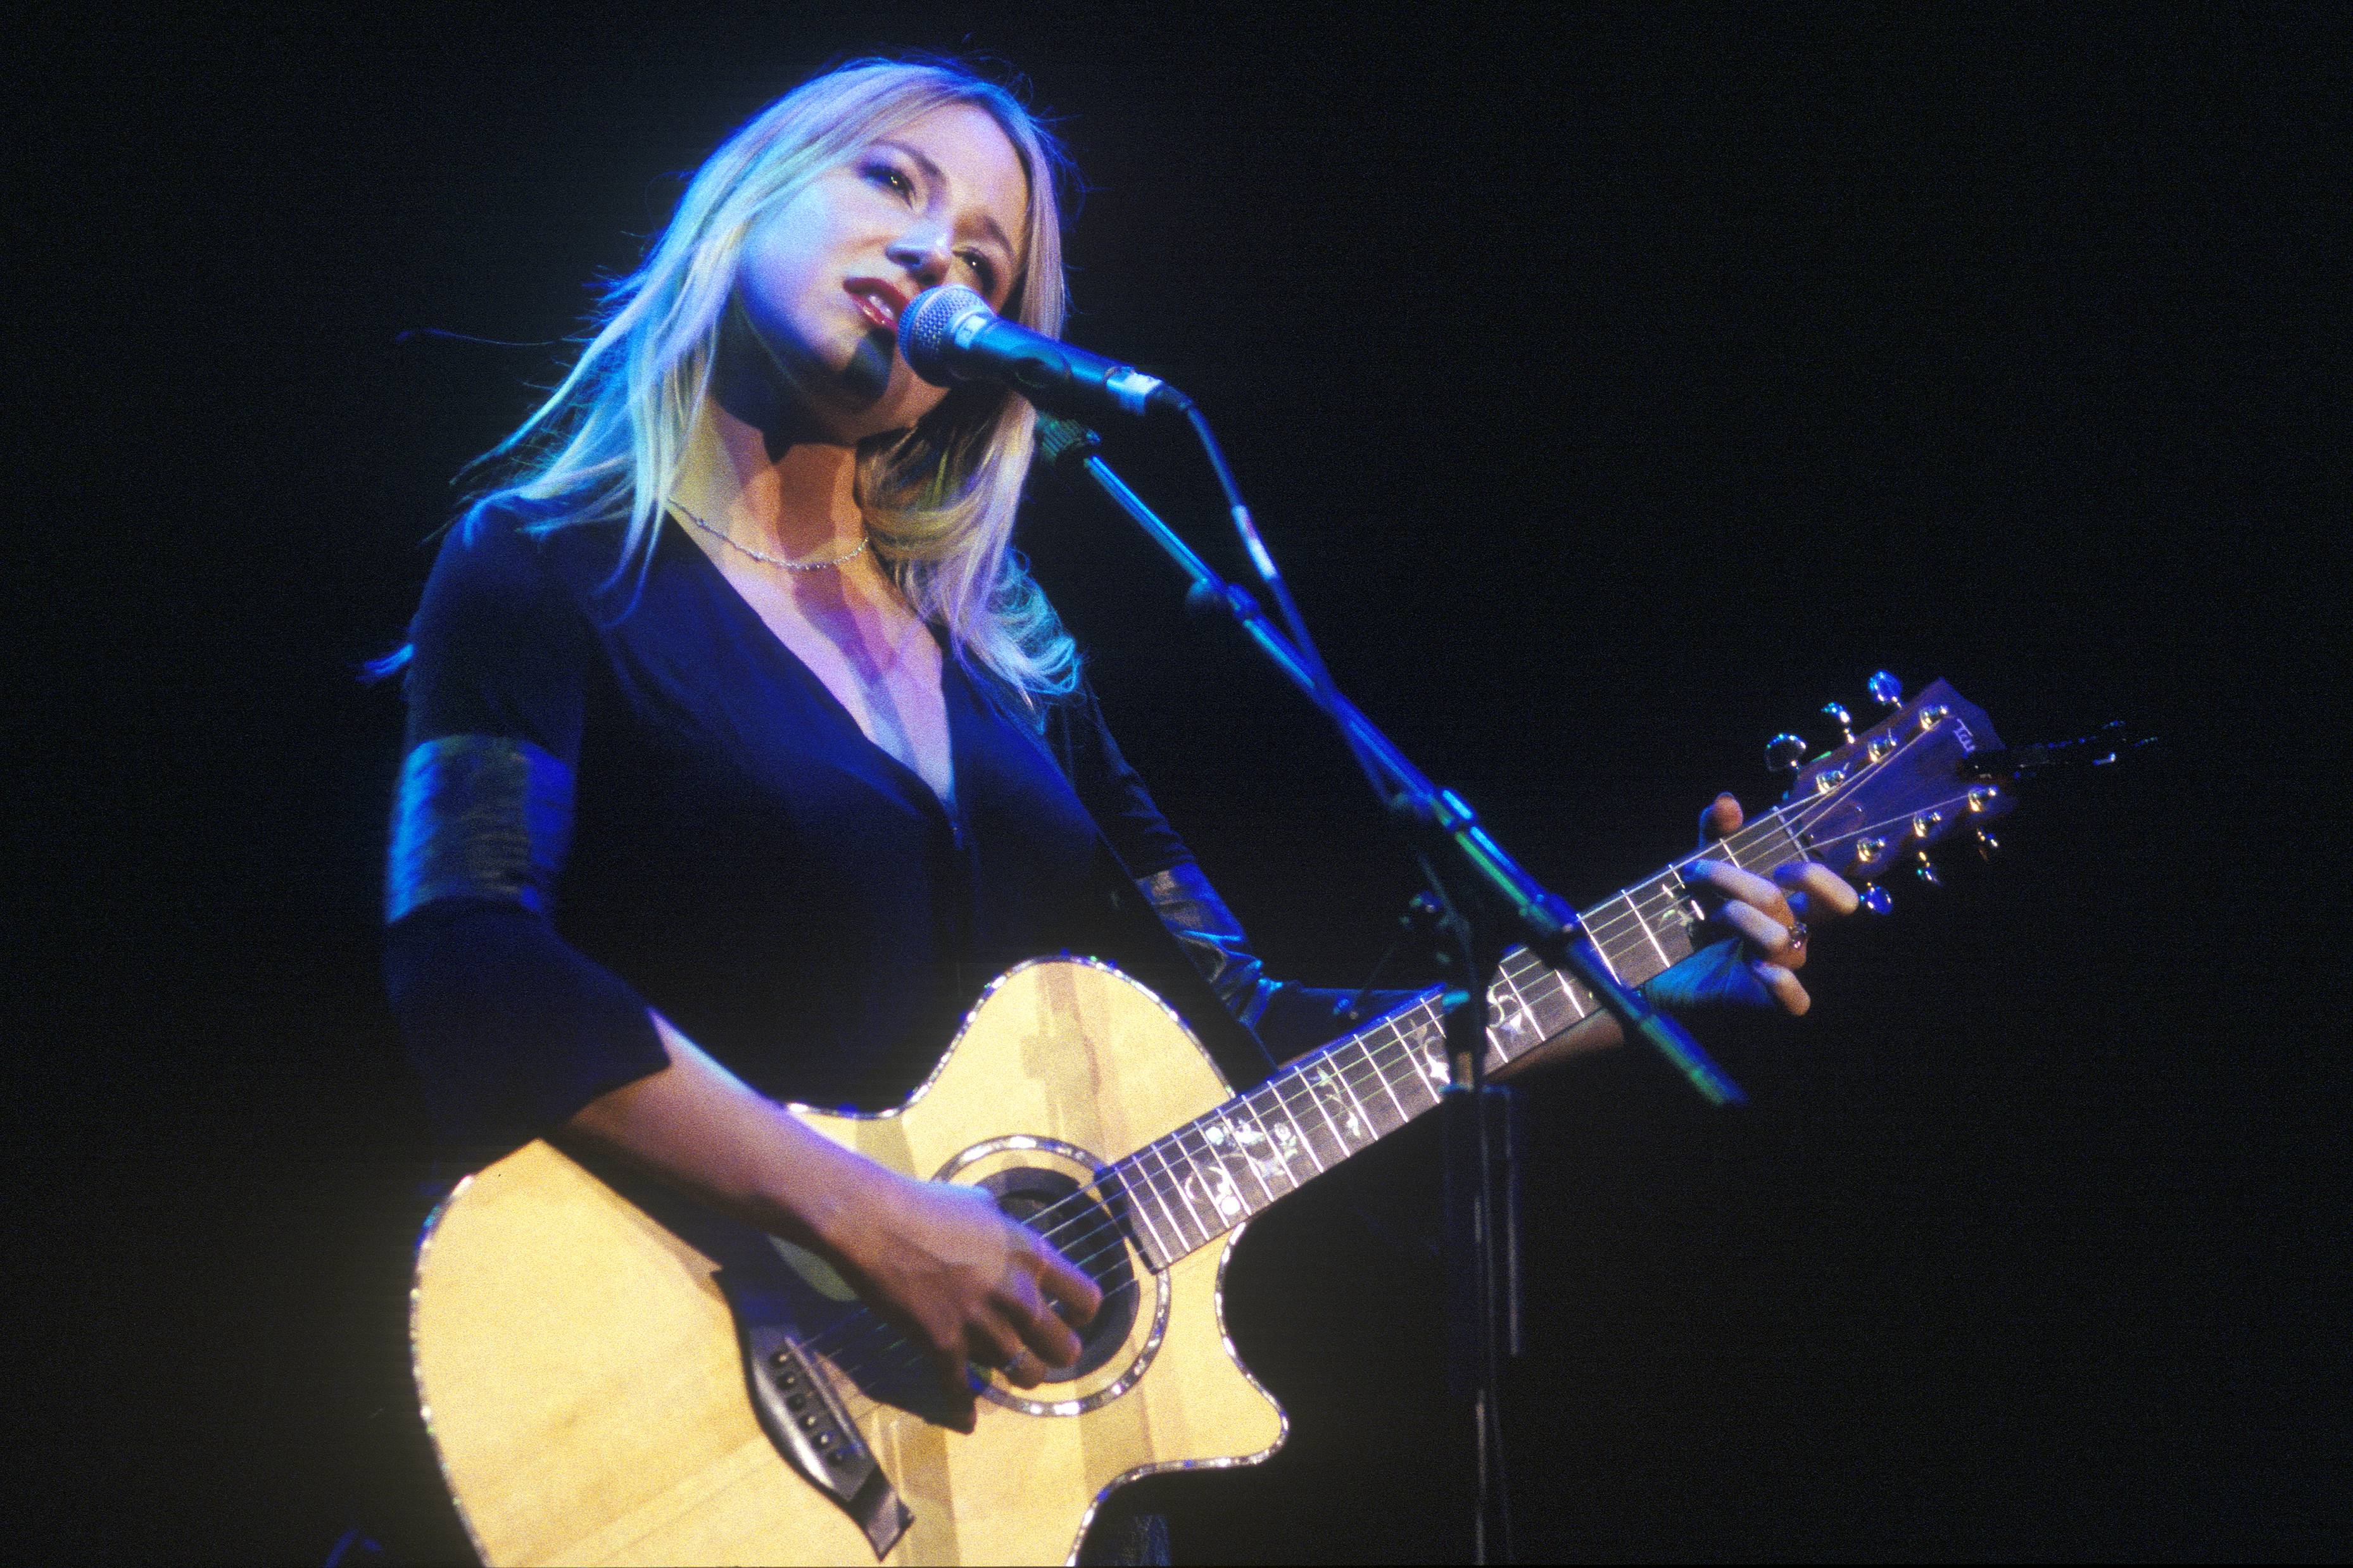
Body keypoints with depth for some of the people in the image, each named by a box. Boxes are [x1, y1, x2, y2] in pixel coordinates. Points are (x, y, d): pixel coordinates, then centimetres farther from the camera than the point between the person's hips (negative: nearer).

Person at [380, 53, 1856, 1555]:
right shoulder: (551, 569, 0)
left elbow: (1248, 1031, 15)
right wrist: (868, 1219, -23)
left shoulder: (999, 647, 15)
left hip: (1034, 1406, 4)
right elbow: (471, 973, -17)